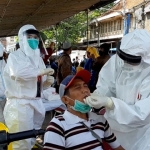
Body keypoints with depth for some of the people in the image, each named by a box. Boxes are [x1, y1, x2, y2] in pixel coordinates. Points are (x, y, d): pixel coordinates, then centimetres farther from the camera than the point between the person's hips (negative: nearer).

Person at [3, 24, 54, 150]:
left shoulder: (38, 58, 17)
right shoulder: (14, 56, -3)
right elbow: (18, 72, -26)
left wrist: (48, 81, -2)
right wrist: (40, 72, -19)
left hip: (37, 102, 7)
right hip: (20, 103, -6)